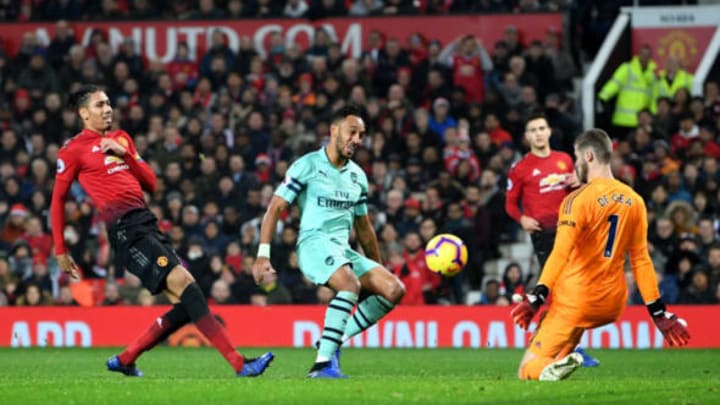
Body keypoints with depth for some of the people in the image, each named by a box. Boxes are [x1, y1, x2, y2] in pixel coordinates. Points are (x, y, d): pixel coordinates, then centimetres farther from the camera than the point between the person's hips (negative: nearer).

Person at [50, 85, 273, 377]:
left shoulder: (120, 139, 22)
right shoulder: (74, 150, 2)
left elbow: (151, 183, 19)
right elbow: (58, 200, 8)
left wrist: (125, 153, 4)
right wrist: (60, 251, 8)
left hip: (146, 223, 8)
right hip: (124, 229, -8)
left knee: (185, 304, 0)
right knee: (182, 282, -20)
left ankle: (124, 361, 13)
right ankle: (239, 364, -27)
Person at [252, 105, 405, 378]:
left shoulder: (358, 176, 18)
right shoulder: (307, 166, -2)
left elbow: (363, 228, 28)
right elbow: (275, 208, -4)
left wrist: (378, 268, 29)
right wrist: (263, 256, -13)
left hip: (344, 252, 7)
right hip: (314, 243, -7)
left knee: (394, 289, -9)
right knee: (350, 284, -35)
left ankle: (334, 341, -5)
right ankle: (322, 363, -38)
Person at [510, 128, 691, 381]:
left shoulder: (578, 199, -12)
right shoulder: (634, 201, 6)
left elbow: (561, 254, -20)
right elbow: (641, 261, 9)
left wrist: (535, 298, -21)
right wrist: (659, 314, 12)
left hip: (575, 301, -6)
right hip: (613, 306, 6)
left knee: (528, 370, -4)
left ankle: (556, 365, -35)